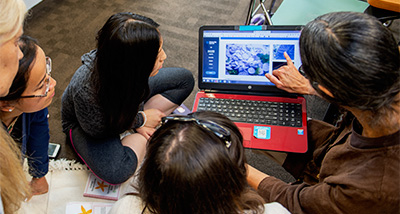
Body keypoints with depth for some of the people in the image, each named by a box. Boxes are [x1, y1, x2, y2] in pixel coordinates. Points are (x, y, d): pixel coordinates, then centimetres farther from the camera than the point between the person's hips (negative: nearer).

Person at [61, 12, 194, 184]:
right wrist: (140, 120, -20)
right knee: (116, 172, -36)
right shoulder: (85, 91, -44)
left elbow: (136, 91, -4)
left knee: (185, 79, -3)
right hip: (83, 123, -5)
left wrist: (138, 115, -15)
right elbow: (96, 129, -24)